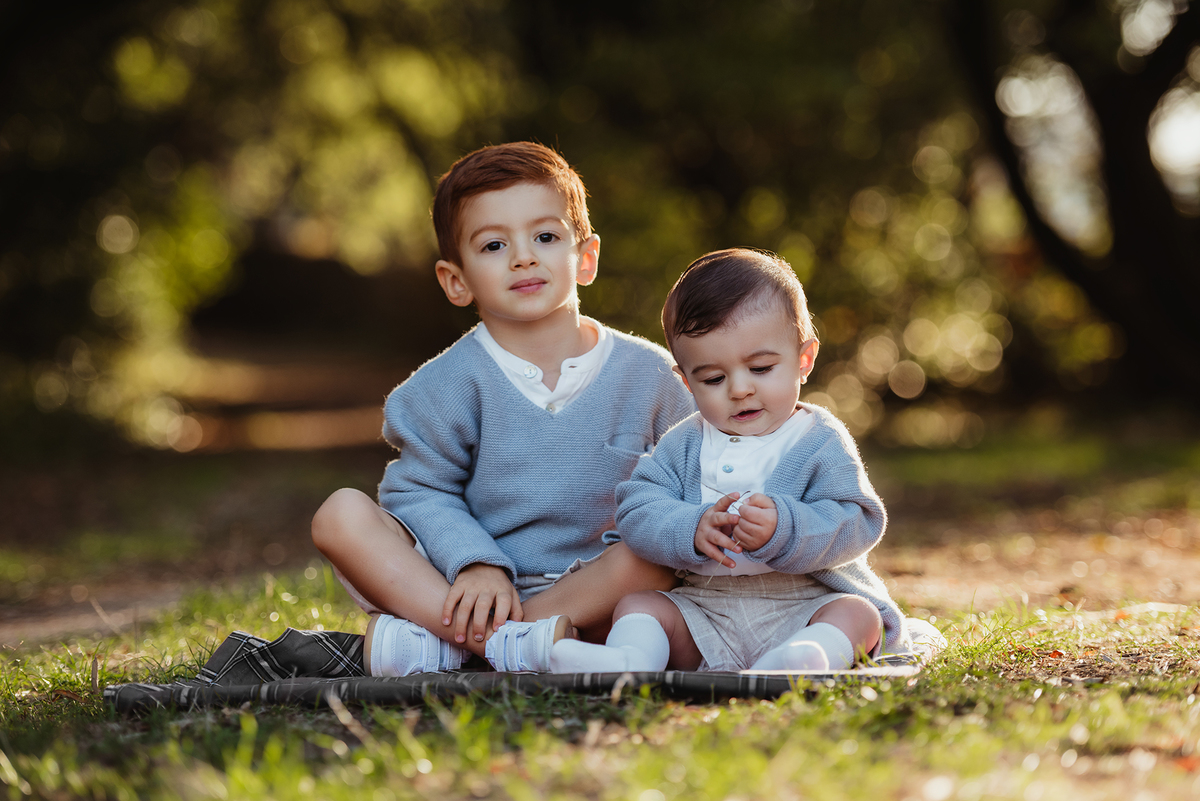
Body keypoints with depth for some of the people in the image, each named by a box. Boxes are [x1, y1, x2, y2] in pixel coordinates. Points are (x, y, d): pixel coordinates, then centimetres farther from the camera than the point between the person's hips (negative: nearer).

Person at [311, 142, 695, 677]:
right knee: (342, 514, -19)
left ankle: (435, 638, -30)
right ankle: (510, 644, -36)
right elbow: (421, 490, -4)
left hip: (588, 593, 1)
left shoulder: (646, 373, 4)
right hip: (474, 586, 0)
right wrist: (474, 563, -21)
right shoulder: (453, 382, -1)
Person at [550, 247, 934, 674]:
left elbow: (856, 525, -13)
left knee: (857, 614, -28)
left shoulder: (820, 442, -2)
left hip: (807, 603, -3)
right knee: (635, 605, -11)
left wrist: (783, 530, -31)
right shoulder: (683, 446, 9)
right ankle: (629, 662, -43)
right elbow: (635, 512, -3)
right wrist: (693, 530, -24)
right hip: (704, 612, 3)